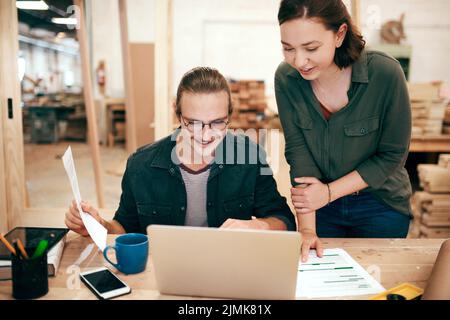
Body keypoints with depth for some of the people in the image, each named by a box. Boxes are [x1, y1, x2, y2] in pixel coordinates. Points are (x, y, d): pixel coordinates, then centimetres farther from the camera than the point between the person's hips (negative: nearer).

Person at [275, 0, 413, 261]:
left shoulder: (385, 73, -24)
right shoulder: (286, 78, -16)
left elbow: (393, 155, -16)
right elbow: (298, 151, -18)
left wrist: (329, 192, -19)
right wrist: (307, 229, -24)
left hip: (381, 205, -2)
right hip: (321, 209, 2)